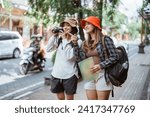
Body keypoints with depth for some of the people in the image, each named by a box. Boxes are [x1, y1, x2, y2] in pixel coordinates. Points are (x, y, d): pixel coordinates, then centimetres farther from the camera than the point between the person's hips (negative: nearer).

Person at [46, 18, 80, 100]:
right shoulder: (59, 38, 5)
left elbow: (69, 56, -20)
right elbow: (48, 49, 1)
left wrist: (65, 40, -18)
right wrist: (54, 36, -6)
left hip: (69, 75, -4)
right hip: (56, 73, 5)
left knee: (69, 98, 8)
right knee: (60, 98, 16)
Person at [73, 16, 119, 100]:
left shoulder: (105, 39, -5)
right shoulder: (85, 43, 11)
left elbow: (115, 57, -9)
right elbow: (80, 59, 4)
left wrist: (100, 65, -18)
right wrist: (75, 44, -1)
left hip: (102, 75, -5)